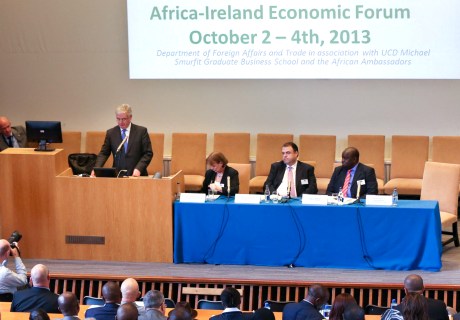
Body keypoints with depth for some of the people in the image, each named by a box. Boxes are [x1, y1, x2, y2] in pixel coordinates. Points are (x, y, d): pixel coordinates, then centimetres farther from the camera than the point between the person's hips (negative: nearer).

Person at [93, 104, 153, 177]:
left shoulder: (141, 131, 4)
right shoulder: (111, 133, 10)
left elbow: (148, 153, 2)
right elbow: (104, 153, 10)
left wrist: (139, 168, -12)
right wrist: (96, 168, -7)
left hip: (136, 175, -2)